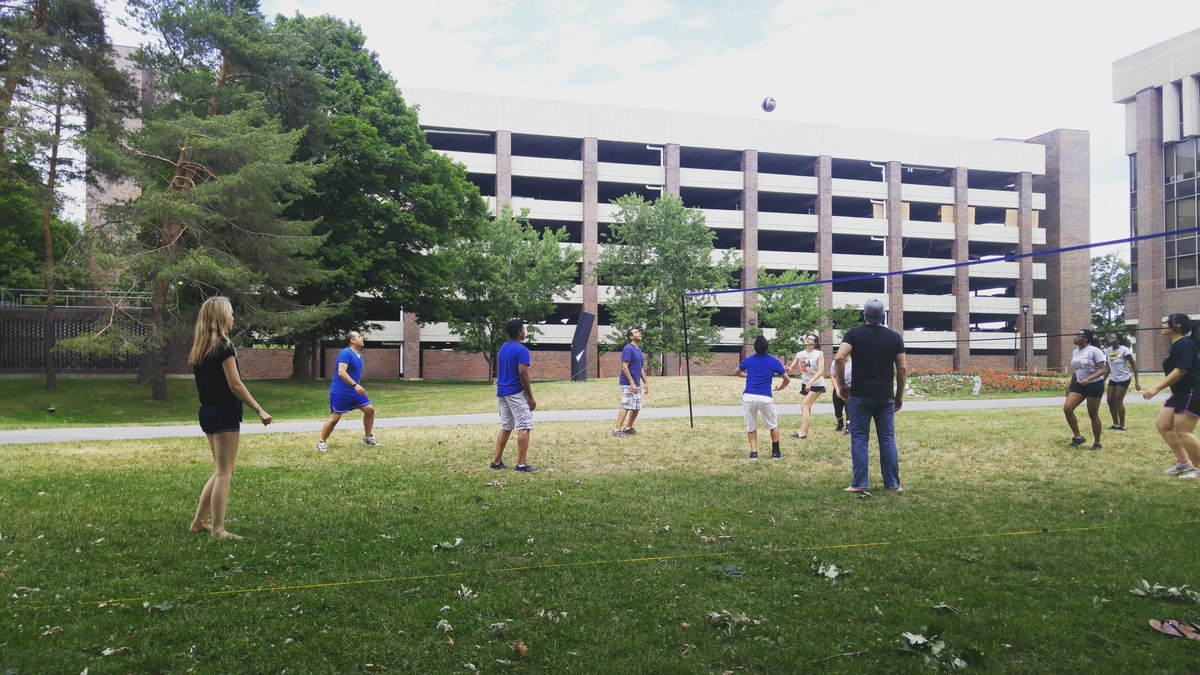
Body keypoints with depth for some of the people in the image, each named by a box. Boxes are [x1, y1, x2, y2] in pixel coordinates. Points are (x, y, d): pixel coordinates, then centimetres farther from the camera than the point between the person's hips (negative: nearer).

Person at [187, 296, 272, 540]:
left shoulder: (198, 349, 12)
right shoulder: (224, 347, -14)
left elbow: (207, 383, 13)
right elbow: (235, 385, -17)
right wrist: (259, 410, -13)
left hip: (207, 413, 9)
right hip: (225, 414, -9)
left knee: (220, 471, 18)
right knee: (224, 473, -4)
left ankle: (199, 522, 21)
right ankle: (218, 530, -2)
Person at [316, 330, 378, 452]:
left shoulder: (359, 354, 11)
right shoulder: (345, 353, -17)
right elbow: (341, 372, -28)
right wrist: (355, 385, -34)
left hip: (354, 391, 8)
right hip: (340, 392, -8)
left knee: (370, 409, 3)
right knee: (335, 417, -6)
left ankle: (368, 438, 15)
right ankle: (321, 442, 8)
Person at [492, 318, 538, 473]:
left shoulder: (502, 349, 13)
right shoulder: (522, 350, -12)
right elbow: (523, 374, -18)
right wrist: (531, 398, -13)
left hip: (501, 393, 8)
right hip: (516, 393, -8)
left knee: (505, 427, 14)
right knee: (524, 427, -5)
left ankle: (497, 462, 14)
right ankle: (521, 464, -9)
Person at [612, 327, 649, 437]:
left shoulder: (639, 350, 16)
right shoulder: (628, 349, -12)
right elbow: (624, 367, -19)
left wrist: (646, 383, 19)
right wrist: (632, 383, -22)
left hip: (636, 385, 9)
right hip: (628, 384, -9)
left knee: (636, 408, 11)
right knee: (626, 407, -13)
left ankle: (628, 428, 22)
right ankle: (617, 430, -12)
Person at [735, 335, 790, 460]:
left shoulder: (748, 360, 6)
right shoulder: (774, 362, 2)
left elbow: (736, 373, 24)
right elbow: (787, 379, 9)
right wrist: (781, 387, 30)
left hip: (749, 397, 1)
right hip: (765, 398, -1)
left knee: (751, 427, 14)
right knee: (774, 425, 19)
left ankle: (753, 453, 8)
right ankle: (775, 453, 21)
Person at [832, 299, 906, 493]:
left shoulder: (854, 334, -3)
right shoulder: (895, 337, 5)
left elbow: (839, 358, -17)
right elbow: (902, 369, 4)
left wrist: (841, 384, -4)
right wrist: (899, 396, 13)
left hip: (860, 396, -2)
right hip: (885, 397, 2)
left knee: (859, 439, 2)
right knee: (888, 439, 8)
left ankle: (859, 484, 1)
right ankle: (893, 484, 12)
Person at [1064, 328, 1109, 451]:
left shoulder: (1094, 350, -14)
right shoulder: (1075, 352, 8)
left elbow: (1103, 370, -19)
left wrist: (1088, 379, -33)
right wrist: (1070, 387, 21)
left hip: (1094, 385, -7)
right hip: (1079, 385, 7)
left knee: (1093, 415, 1)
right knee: (1067, 408, -8)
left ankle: (1097, 443, 17)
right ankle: (1077, 437, 4)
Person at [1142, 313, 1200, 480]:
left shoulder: (1184, 344, -16)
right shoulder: (1177, 344, 15)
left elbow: (1180, 371, -24)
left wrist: (1157, 388, -26)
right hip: (1181, 393, 11)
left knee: (1182, 431, -10)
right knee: (1163, 424, 9)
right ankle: (1183, 463, 16)